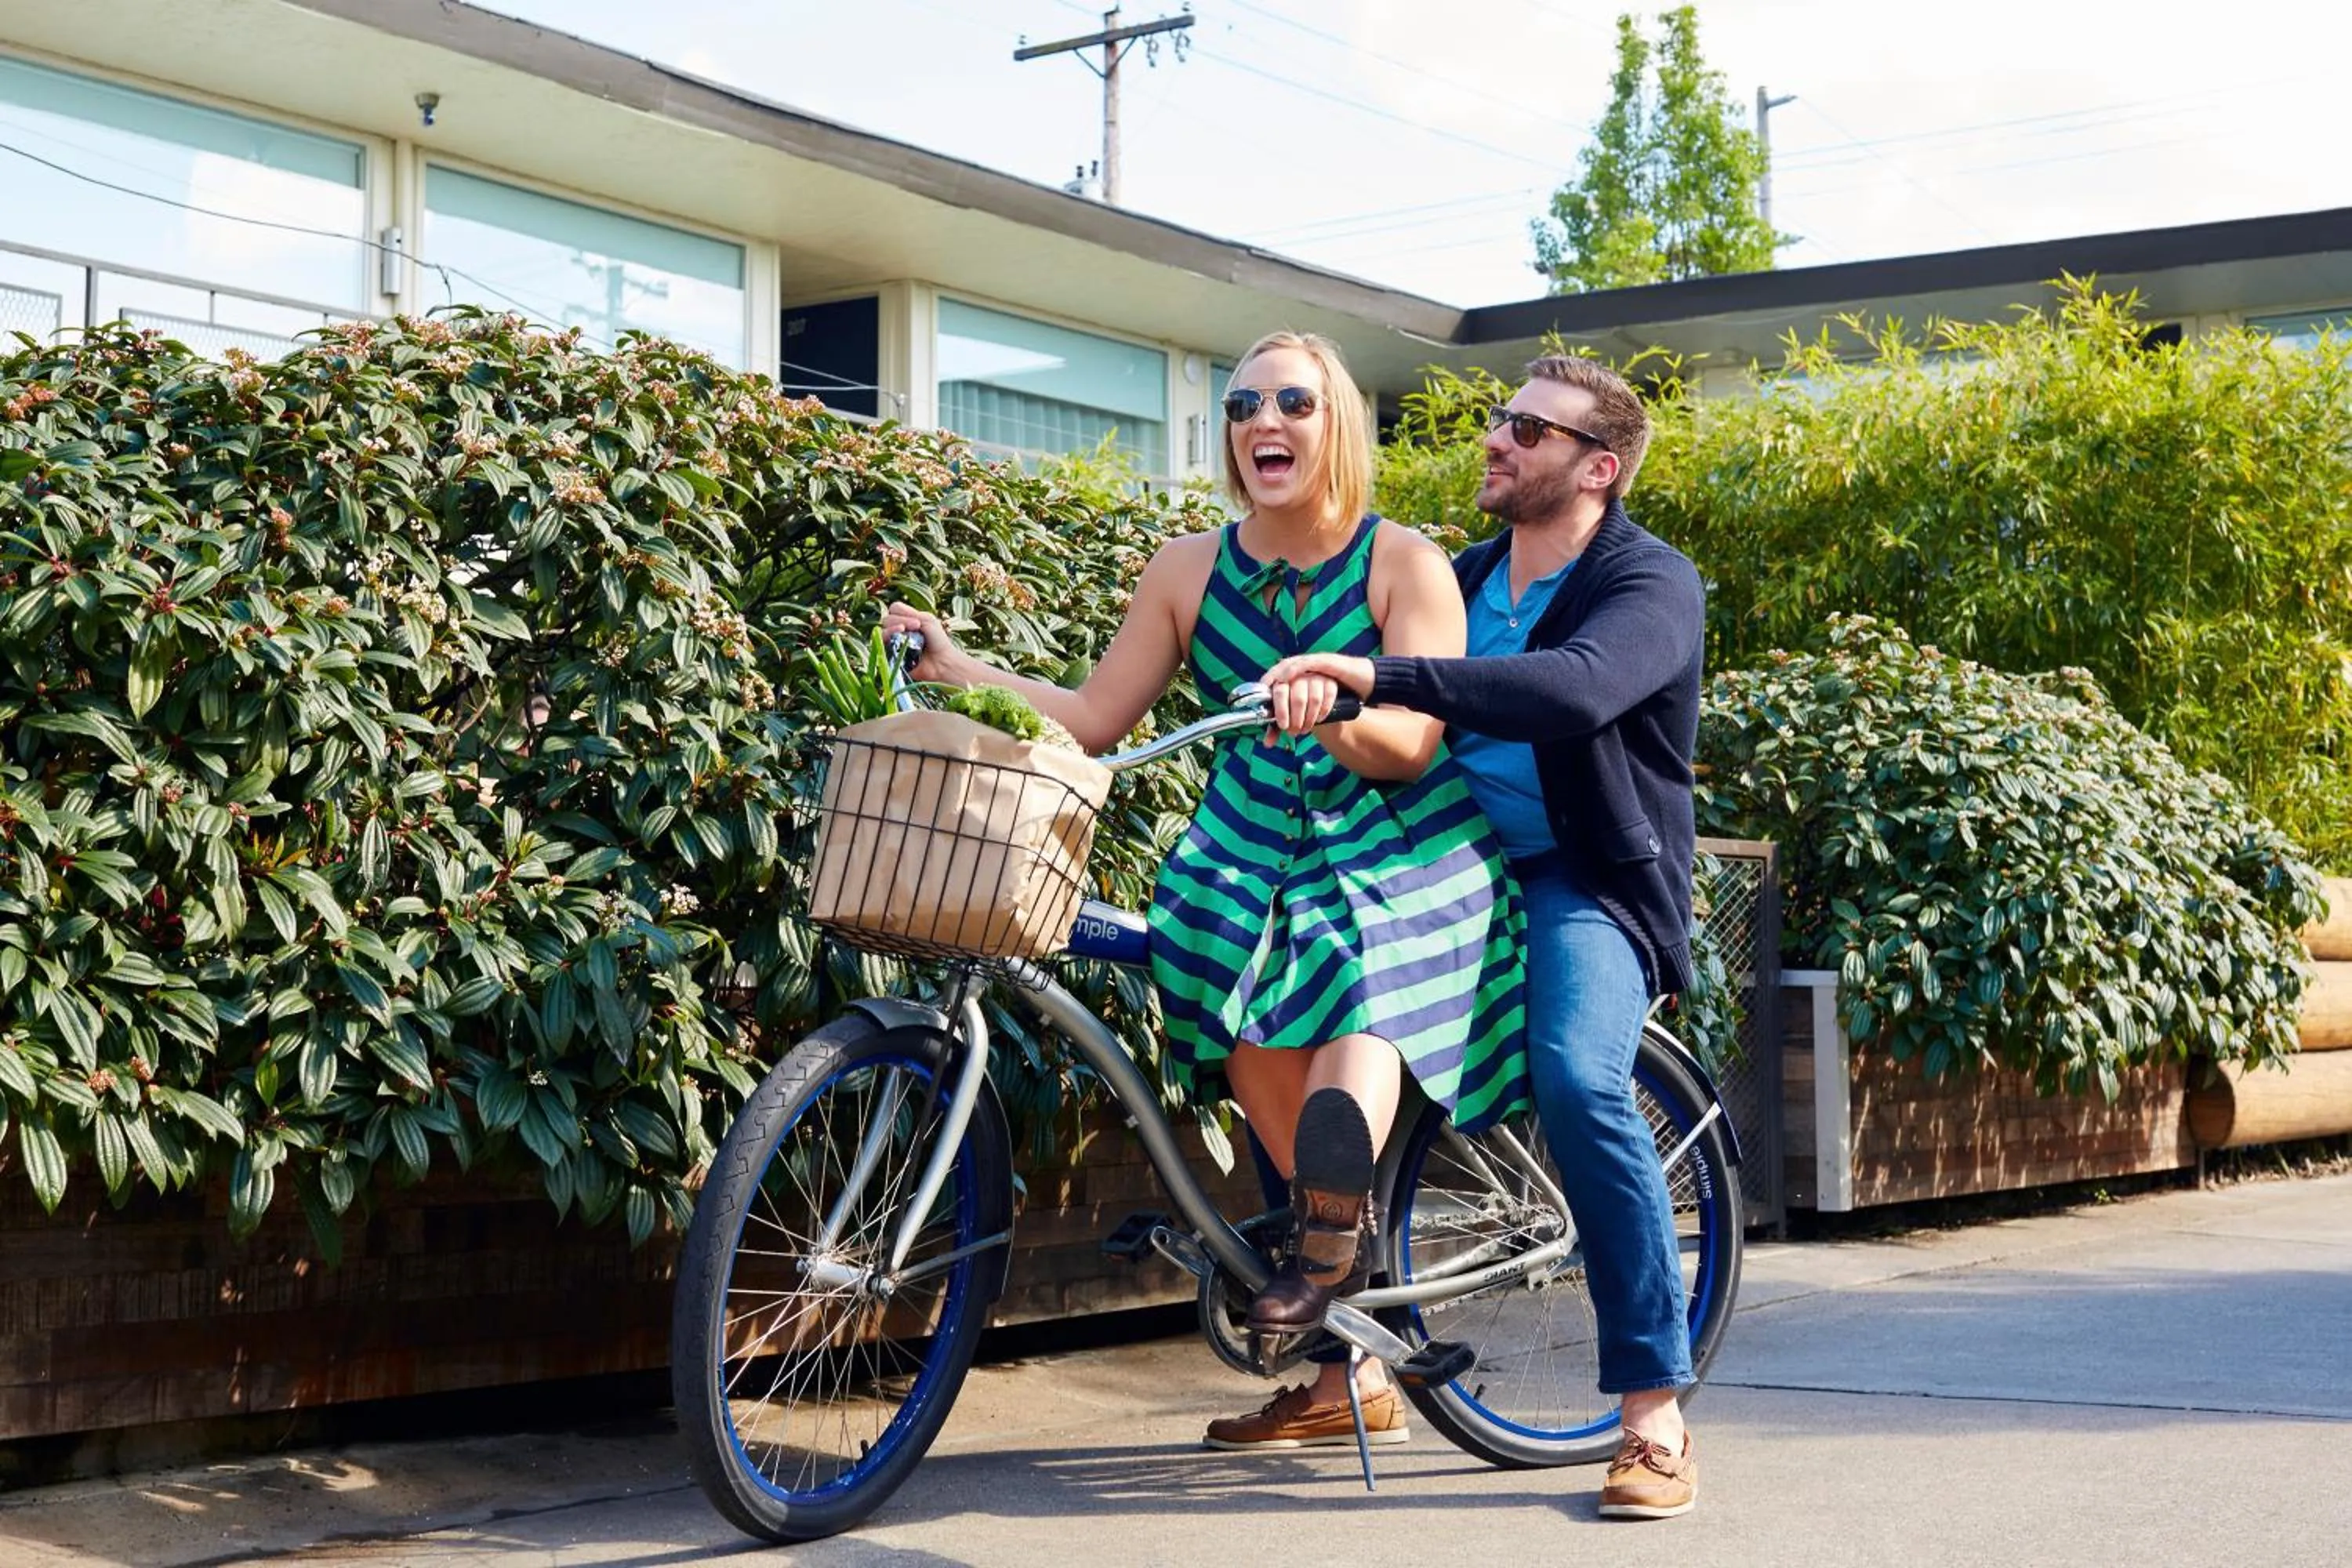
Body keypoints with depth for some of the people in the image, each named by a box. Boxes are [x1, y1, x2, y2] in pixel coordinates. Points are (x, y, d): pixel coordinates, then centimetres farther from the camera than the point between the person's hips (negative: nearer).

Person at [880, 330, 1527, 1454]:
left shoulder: (1405, 565, -3)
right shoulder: (1191, 569, 7)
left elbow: (1411, 745, -13)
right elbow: (1094, 719, 8)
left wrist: (1329, 710, -34)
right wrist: (953, 665, -1)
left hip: (1396, 856, -3)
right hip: (1253, 852, 3)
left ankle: (1328, 1235, -7)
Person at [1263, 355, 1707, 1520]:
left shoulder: (1651, 586, -10)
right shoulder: (1460, 581, 14)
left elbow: (1574, 690, -32)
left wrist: (1376, 675, -40)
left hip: (1585, 880, -7)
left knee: (1578, 1078, -33)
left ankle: (1655, 1414, -22)